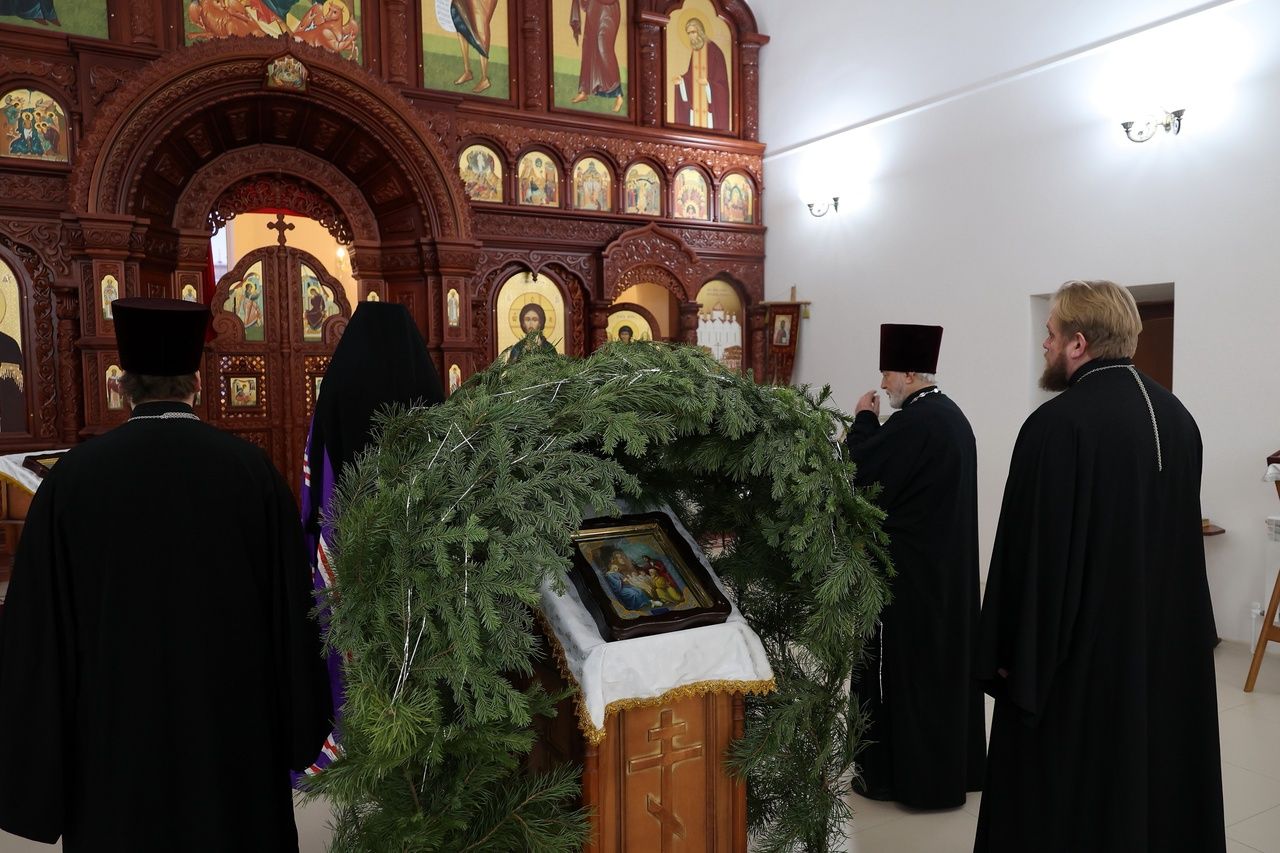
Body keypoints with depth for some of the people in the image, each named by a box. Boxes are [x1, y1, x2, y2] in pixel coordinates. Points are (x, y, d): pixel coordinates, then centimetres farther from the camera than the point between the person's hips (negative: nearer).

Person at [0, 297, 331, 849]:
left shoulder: (71, 477, -10)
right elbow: (293, 603, -6)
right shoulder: (252, 469, -10)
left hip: (115, 736, 0)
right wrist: (300, 732, 6)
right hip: (234, 730, 0)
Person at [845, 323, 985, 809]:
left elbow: (859, 472, -18)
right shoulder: (951, 415, 9)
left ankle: (900, 773, 14)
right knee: (942, 658, 17)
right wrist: (872, 432, 8)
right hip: (947, 563, 10)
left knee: (902, 665, 2)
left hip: (909, 566, -10)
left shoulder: (914, 422, -23)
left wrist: (863, 420, -6)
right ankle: (950, 766, 30)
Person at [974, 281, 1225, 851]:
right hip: (1166, 640, 8)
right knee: (1155, 770, 22)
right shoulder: (1176, 417, 3)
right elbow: (1184, 534, 11)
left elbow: (1032, 550, -20)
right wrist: (1160, 620, 21)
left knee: (1061, 794, 7)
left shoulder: (1058, 423, -21)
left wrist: (1011, 653, -10)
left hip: (1078, 647, -8)